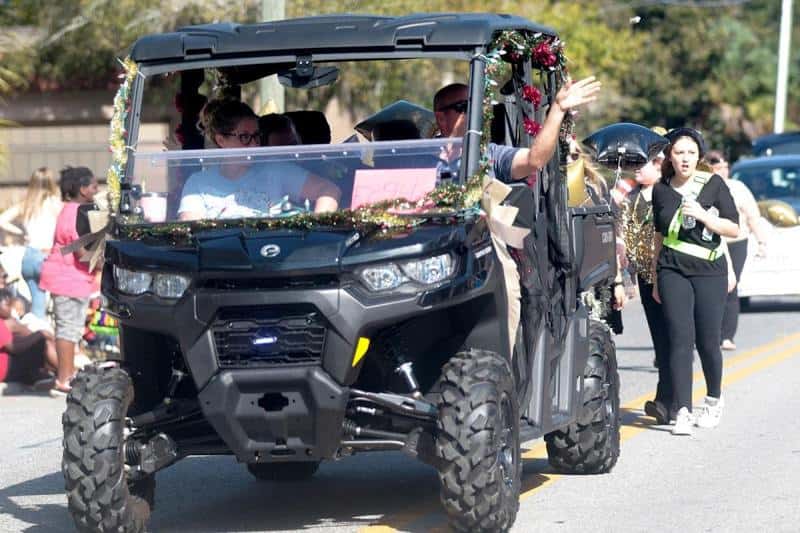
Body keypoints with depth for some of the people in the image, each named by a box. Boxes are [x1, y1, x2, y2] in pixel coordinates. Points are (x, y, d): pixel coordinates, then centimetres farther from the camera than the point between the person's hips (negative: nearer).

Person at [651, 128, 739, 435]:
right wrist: (655, 279, 20)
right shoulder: (661, 190, 8)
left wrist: (702, 215, -16)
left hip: (710, 271, -1)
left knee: (707, 341, -1)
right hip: (672, 271, 1)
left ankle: (714, 399, 26)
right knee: (680, 340, -9)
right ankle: (683, 412, -10)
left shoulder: (713, 184, 1)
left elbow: (734, 228, -1)